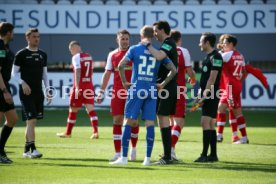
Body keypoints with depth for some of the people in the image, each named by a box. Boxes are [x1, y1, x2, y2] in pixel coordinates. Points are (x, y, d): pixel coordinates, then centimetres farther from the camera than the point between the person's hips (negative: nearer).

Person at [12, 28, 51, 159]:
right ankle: (32, 149, -18)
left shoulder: (42, 55, 14)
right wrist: (23, 83, -19)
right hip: (26, 92, -6)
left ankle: (27, 150, 14)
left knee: (33, 121, 7)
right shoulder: (21, 54, -3)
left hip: (38, 92, 6)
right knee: (31, 120, -15)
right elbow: (14, 72, -3)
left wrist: (48, 91, 11)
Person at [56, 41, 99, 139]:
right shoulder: (89, 56, 12)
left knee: (73, 110, 7)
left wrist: (77, 87, -24)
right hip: (89, 86, 6)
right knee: (90, 109, 0)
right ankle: (95, 132, -14)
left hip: (80, 87, -6)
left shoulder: (76, 57, -9)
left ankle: (68, 133, 18)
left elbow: (77, 72, -19)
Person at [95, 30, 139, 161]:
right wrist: (101, 91, 8)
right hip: (117, 93, 2)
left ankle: (134, 148, 21)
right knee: (117, 121, -1)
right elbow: (107, 73, 14)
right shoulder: (112, 55, 10)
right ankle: (117, 154, 2)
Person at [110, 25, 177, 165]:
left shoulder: (134, 49, 1)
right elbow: (173, 70, 3)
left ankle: (124, 157, -1)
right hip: (151, 91, 2)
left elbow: (121, 65, -10)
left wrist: (124, 82, 0)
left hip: (136, 89, -2)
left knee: (128, 122, 2)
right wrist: (163, 84, 7)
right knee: (150, 124, 4)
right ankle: (147, 158, 2)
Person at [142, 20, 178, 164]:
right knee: (164, 120, 13)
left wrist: (148, 45, -20)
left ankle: (167, 156, -10)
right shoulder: (167, 44, 19)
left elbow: (159, 56, -32)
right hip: (168, 87, 10)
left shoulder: (168, 43, -13)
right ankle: (167, 155, 17)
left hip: (166, 87, -10)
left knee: (163, 120, -9)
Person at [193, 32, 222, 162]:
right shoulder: (208, 57, 18)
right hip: (207, 96, 10)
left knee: (205, 123, -13)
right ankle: (213, 155, 12)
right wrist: (200, 95, 17)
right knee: (211, 125, 9)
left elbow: (212, 78, -18)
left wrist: (205, 95, -19)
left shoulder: (215, 57, -12)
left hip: (211, 96, -10)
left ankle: (204, 155, -14)